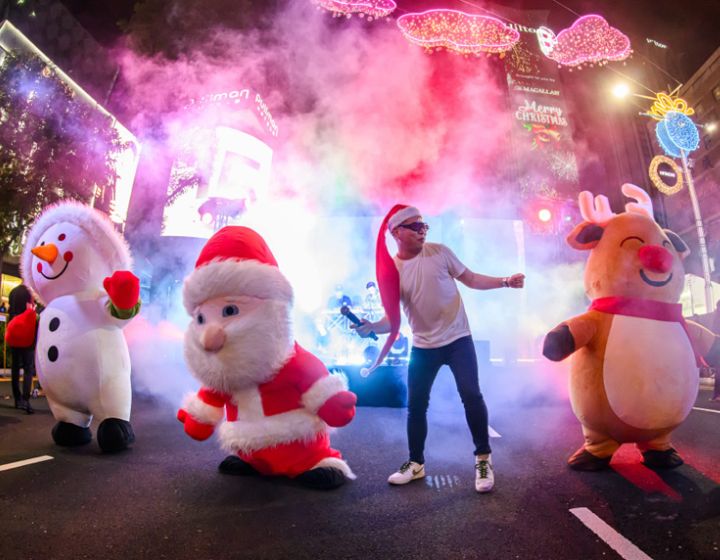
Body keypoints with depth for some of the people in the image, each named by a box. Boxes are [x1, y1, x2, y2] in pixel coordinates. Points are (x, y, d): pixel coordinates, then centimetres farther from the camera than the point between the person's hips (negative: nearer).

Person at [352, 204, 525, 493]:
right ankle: (416, 463, 26)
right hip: (423, 346, 1)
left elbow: (471, 279, 2)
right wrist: (371, 327, -26)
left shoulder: (439, 252, -6)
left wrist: (505, 281, -10)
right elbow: (392, 318, -7)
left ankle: (483, 459, 17)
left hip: (457, 338, 0)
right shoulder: (390, 270, -7)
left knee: (471, 396, -4)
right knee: (416, 404, 7)